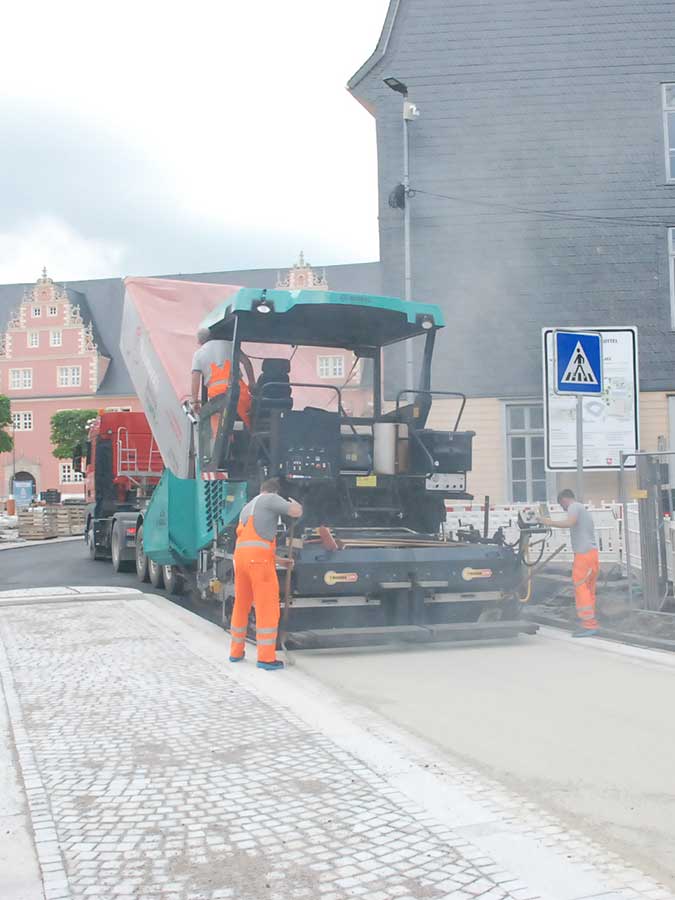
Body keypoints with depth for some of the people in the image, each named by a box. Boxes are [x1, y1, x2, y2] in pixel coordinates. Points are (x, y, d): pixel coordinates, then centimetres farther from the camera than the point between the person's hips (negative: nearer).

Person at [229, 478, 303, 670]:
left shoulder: (247, 509, 30)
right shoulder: (270, 499, 5)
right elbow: (297, 512, -4)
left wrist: (279, 560, 38)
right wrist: (295, 503, 20)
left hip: (240, 557, 8)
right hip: (259, 560, -8)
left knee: (241, 605, 19)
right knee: (267, 607, -4)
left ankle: (236, 652, 28)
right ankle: (266, 658, -7)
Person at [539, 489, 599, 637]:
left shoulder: (574, 506, -3)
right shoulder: (584, 509, 27)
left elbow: (569, 522, -23)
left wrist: (549, 522, -17)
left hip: (583, 554, -10)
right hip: (592, 552, 10)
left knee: (581, 588, -9)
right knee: (589, 590, 11)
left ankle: (589, 624, -12)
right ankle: (591, 624, 13)